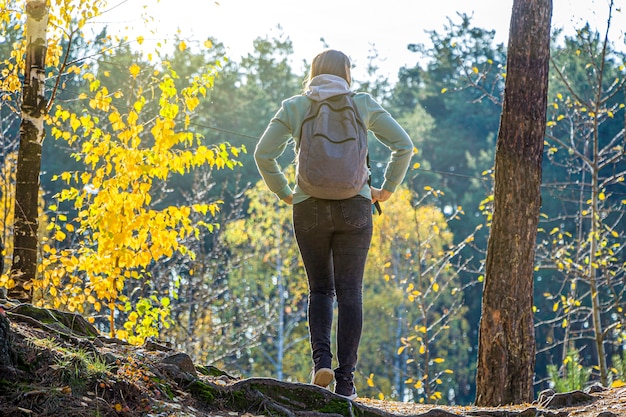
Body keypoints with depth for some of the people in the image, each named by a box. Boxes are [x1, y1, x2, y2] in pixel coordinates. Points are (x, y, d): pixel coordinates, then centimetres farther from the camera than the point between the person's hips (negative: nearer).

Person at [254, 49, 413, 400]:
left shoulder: (294, 107, 5)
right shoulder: (363, 104, 4)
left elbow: (264, 153, -2)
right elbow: (404, 145, 0)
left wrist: (284, 193, 8)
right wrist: (387, 190, 7)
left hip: (309, 208, 1)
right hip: (355, 209, -1)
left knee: (320, 289, 14)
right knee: (350, 292, 3)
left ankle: (321, 358, -9)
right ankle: (346, 380, -2)